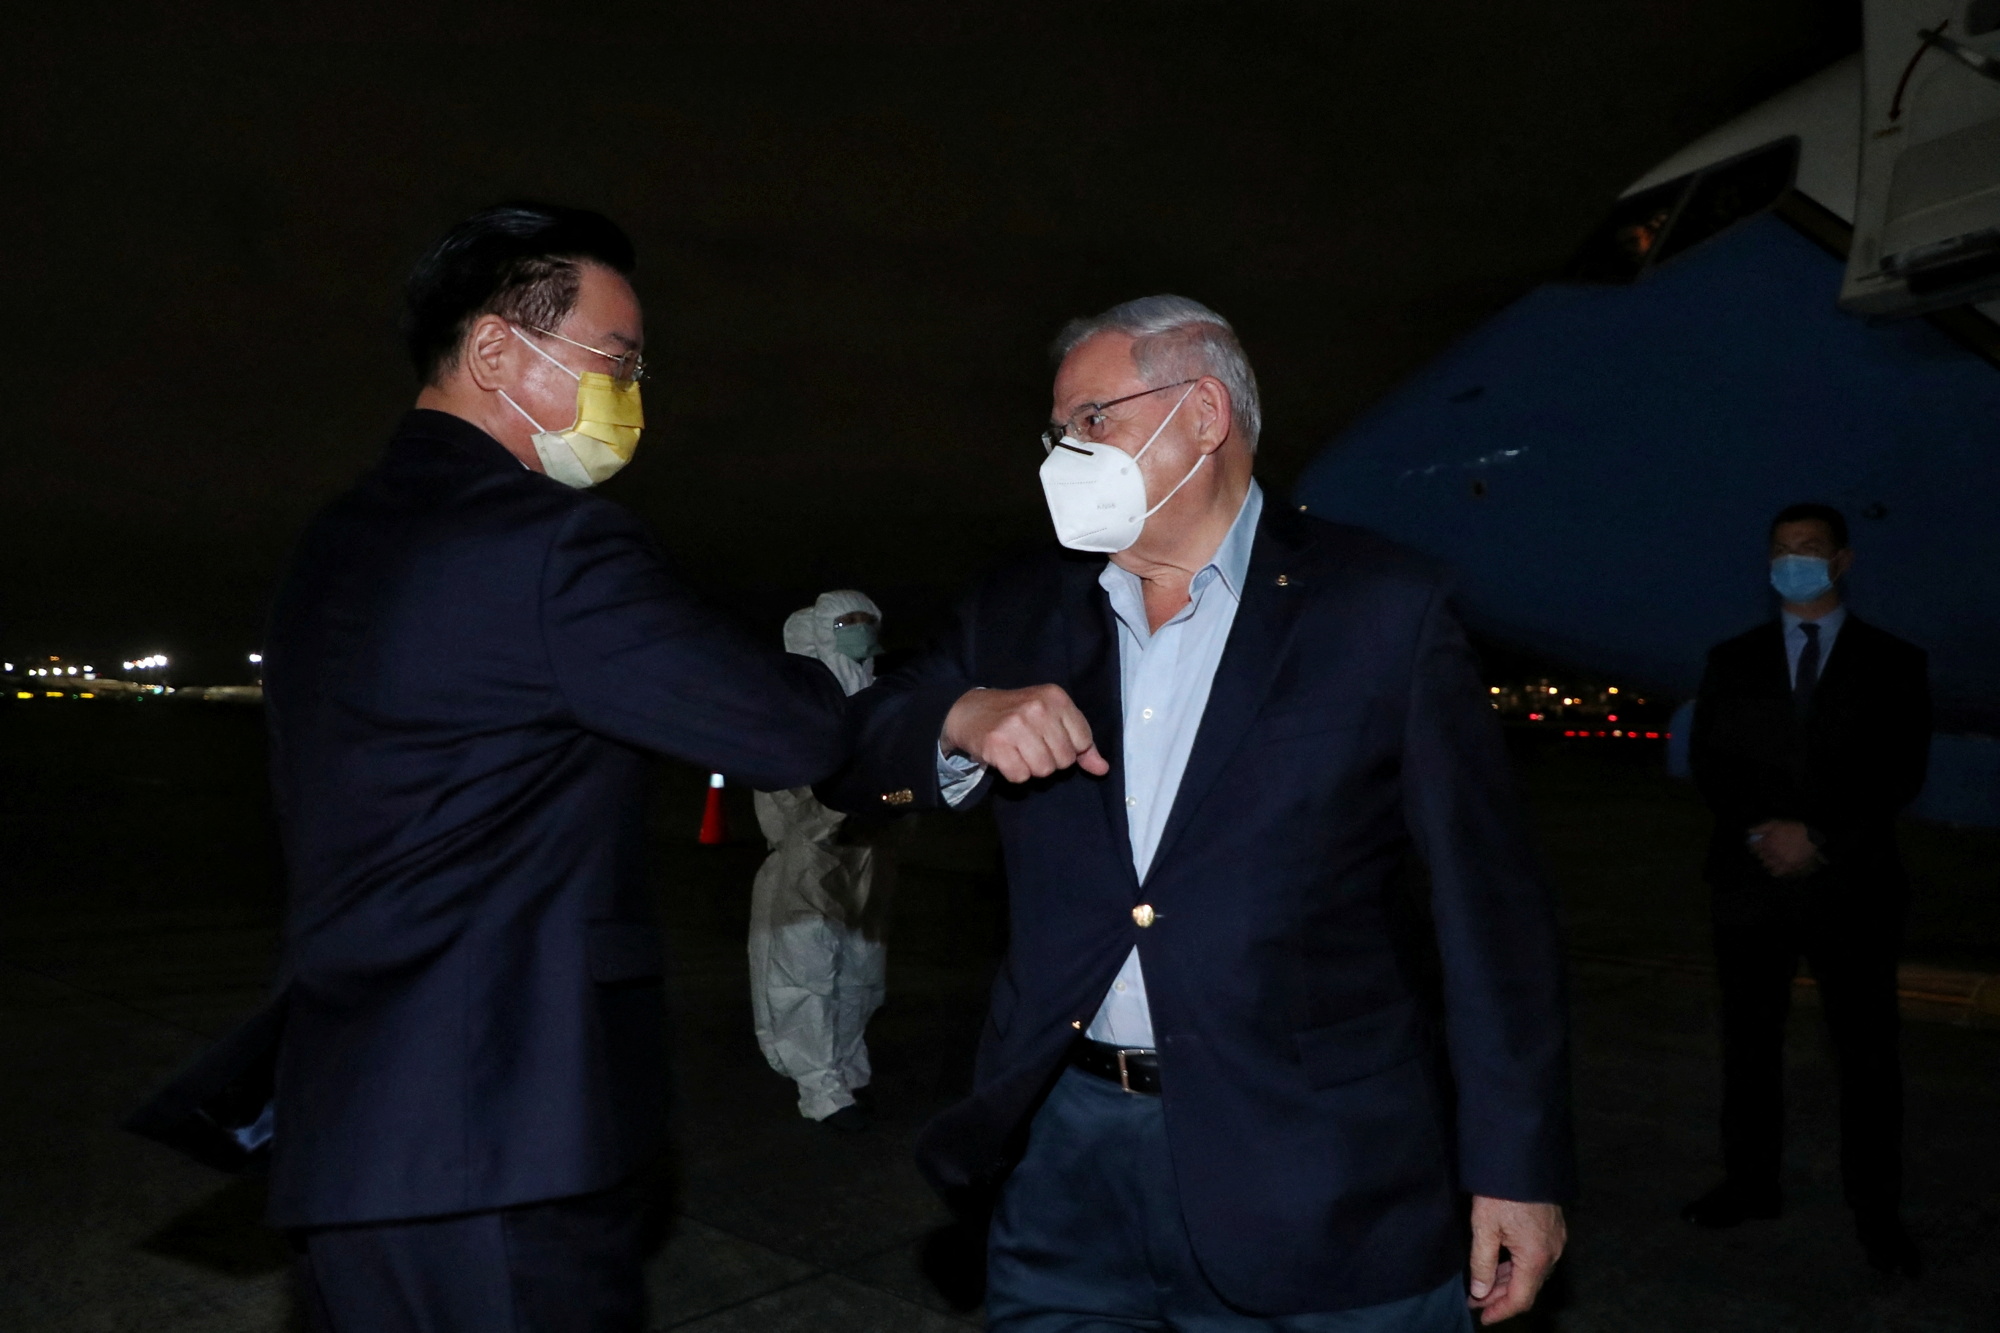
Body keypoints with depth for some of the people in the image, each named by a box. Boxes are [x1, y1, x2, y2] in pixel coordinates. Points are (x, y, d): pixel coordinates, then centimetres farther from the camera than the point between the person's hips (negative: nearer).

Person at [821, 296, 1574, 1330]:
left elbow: (1488, 895, -5)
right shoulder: (1020, 612, 8)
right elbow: (849, 763, 5)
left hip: (1311, 1176, -3)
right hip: (1067, 1147, 4)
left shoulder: (1382, 606, -5)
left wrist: (1517, 1166, -6)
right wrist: (962, 719, -16)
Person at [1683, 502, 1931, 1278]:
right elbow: (1708, 763, 4)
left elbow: (1902, 774, -3)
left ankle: (1876, 1211, 15)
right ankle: (1752, 1184, 21)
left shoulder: (1892, 662, 5)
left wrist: (1820, 838, -14)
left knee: (1867, 1053, 3)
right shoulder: (1733, 662, 9)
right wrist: (1758, 833, -11)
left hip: (1851, 886, -2)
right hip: (1752, 884, 2)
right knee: (1748, 1042, 9)